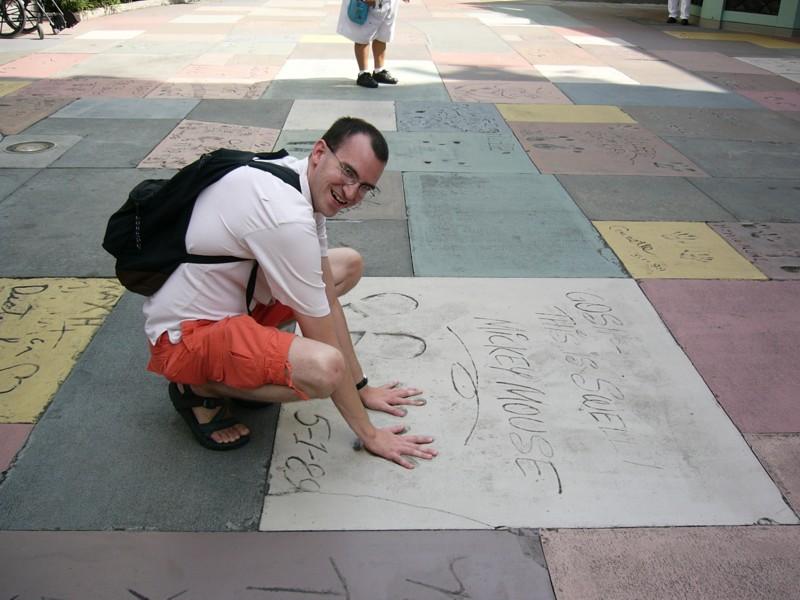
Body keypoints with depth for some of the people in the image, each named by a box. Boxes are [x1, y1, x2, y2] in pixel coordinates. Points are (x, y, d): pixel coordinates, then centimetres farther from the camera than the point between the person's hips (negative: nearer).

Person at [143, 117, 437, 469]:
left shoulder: (306, 185, -2)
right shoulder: (287, 218, -31)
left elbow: (327, 298, 2)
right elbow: (325, 347, -24)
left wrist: (361, 387, 6)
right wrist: (368, 435, -14)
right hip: (183, 335, -10)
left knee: (349, 264, 11)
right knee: (322, 368, -34)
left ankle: (245, 365, 10)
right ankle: (200, 389, -4)